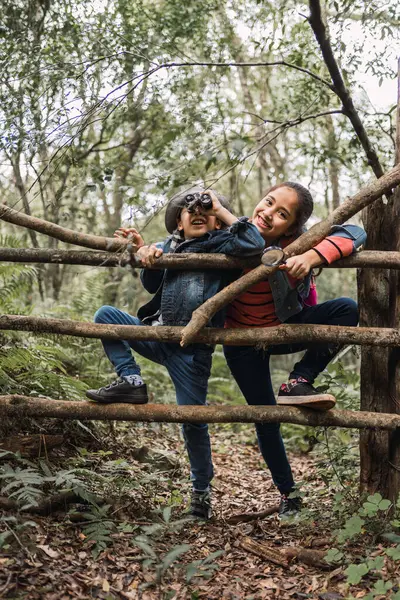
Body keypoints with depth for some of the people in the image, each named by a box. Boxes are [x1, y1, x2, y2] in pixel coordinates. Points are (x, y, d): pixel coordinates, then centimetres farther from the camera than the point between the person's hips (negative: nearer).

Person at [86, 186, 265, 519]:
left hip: (192, 351, -5)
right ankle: (131, 382, -8)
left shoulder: (220, 245, -5)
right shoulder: (169, 245, 11)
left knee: (193, 422, -2)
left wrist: (222, 209, -13)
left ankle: (202, 490, 18)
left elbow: (254, 243, -25)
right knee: (105, 315, -7)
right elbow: (152, 286, 15)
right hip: (156, 335, 5)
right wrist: (147, 256, -5)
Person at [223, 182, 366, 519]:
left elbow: (354, 234, -35)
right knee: (266, 417, 1)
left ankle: (298, 384, -16)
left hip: (284, 329, 1)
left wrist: (312, 256, -50)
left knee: (347, 309, -24)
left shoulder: (296, 242, -25)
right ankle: (288, 494, 21)